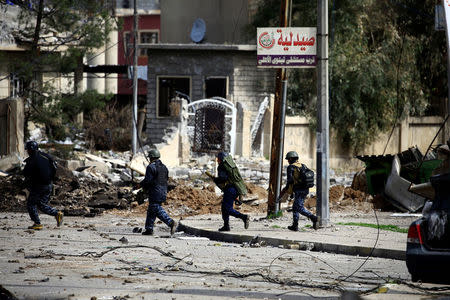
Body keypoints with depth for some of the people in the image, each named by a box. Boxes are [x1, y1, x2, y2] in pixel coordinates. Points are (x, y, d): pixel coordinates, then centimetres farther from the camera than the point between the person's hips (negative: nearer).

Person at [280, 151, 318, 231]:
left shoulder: (291, 167, -6)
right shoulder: (303, 166, 15)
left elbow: (290, 180, -15)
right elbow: (312, 177, 13)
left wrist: (285, 189, -2)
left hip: (298, 190, -8)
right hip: (306, 189, 8)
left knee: (300, 208, -9)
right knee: (295, 207, 17)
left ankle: (314, 218, -26)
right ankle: (295, 226, 18)